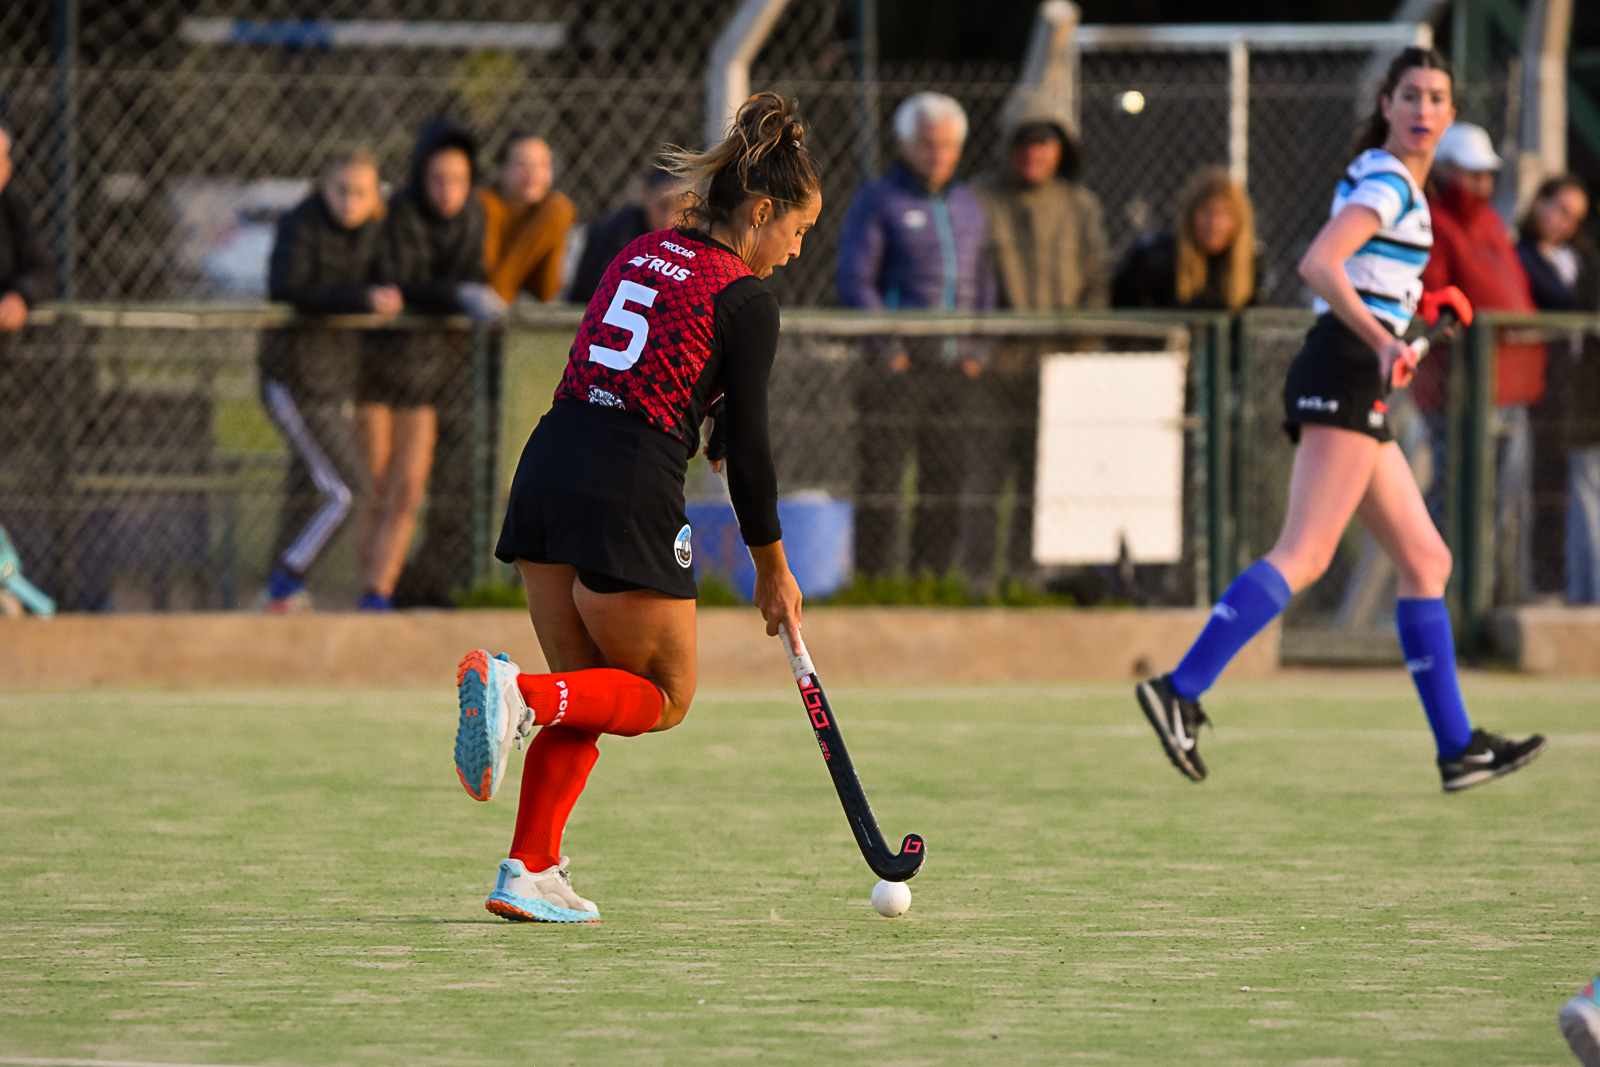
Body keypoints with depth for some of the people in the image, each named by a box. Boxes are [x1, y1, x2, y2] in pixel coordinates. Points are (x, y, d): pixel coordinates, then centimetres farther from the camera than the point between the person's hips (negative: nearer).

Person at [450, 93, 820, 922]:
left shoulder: (640, 253, 17)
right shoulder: (745, 300, -4)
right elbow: (747, 447, -1)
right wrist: (772, 569, 8)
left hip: (547, 466, 7)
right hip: (628, 490, -7)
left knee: (590, 697, 16)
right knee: (665, 697, 8)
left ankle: (530, 871, 5)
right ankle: (517, 694, -18)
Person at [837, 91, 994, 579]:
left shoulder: (968, 206, 17)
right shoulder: (877, 201, 2)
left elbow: (983, 283, 22)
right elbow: (854, 280, -4)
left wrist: (978, 349, 8)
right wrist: (887, 346, -12)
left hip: (954, 368, 5)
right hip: (899, 364, -5)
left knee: (946, 481, 5)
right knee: (882, 474, -8)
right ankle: (872, 581, -7)